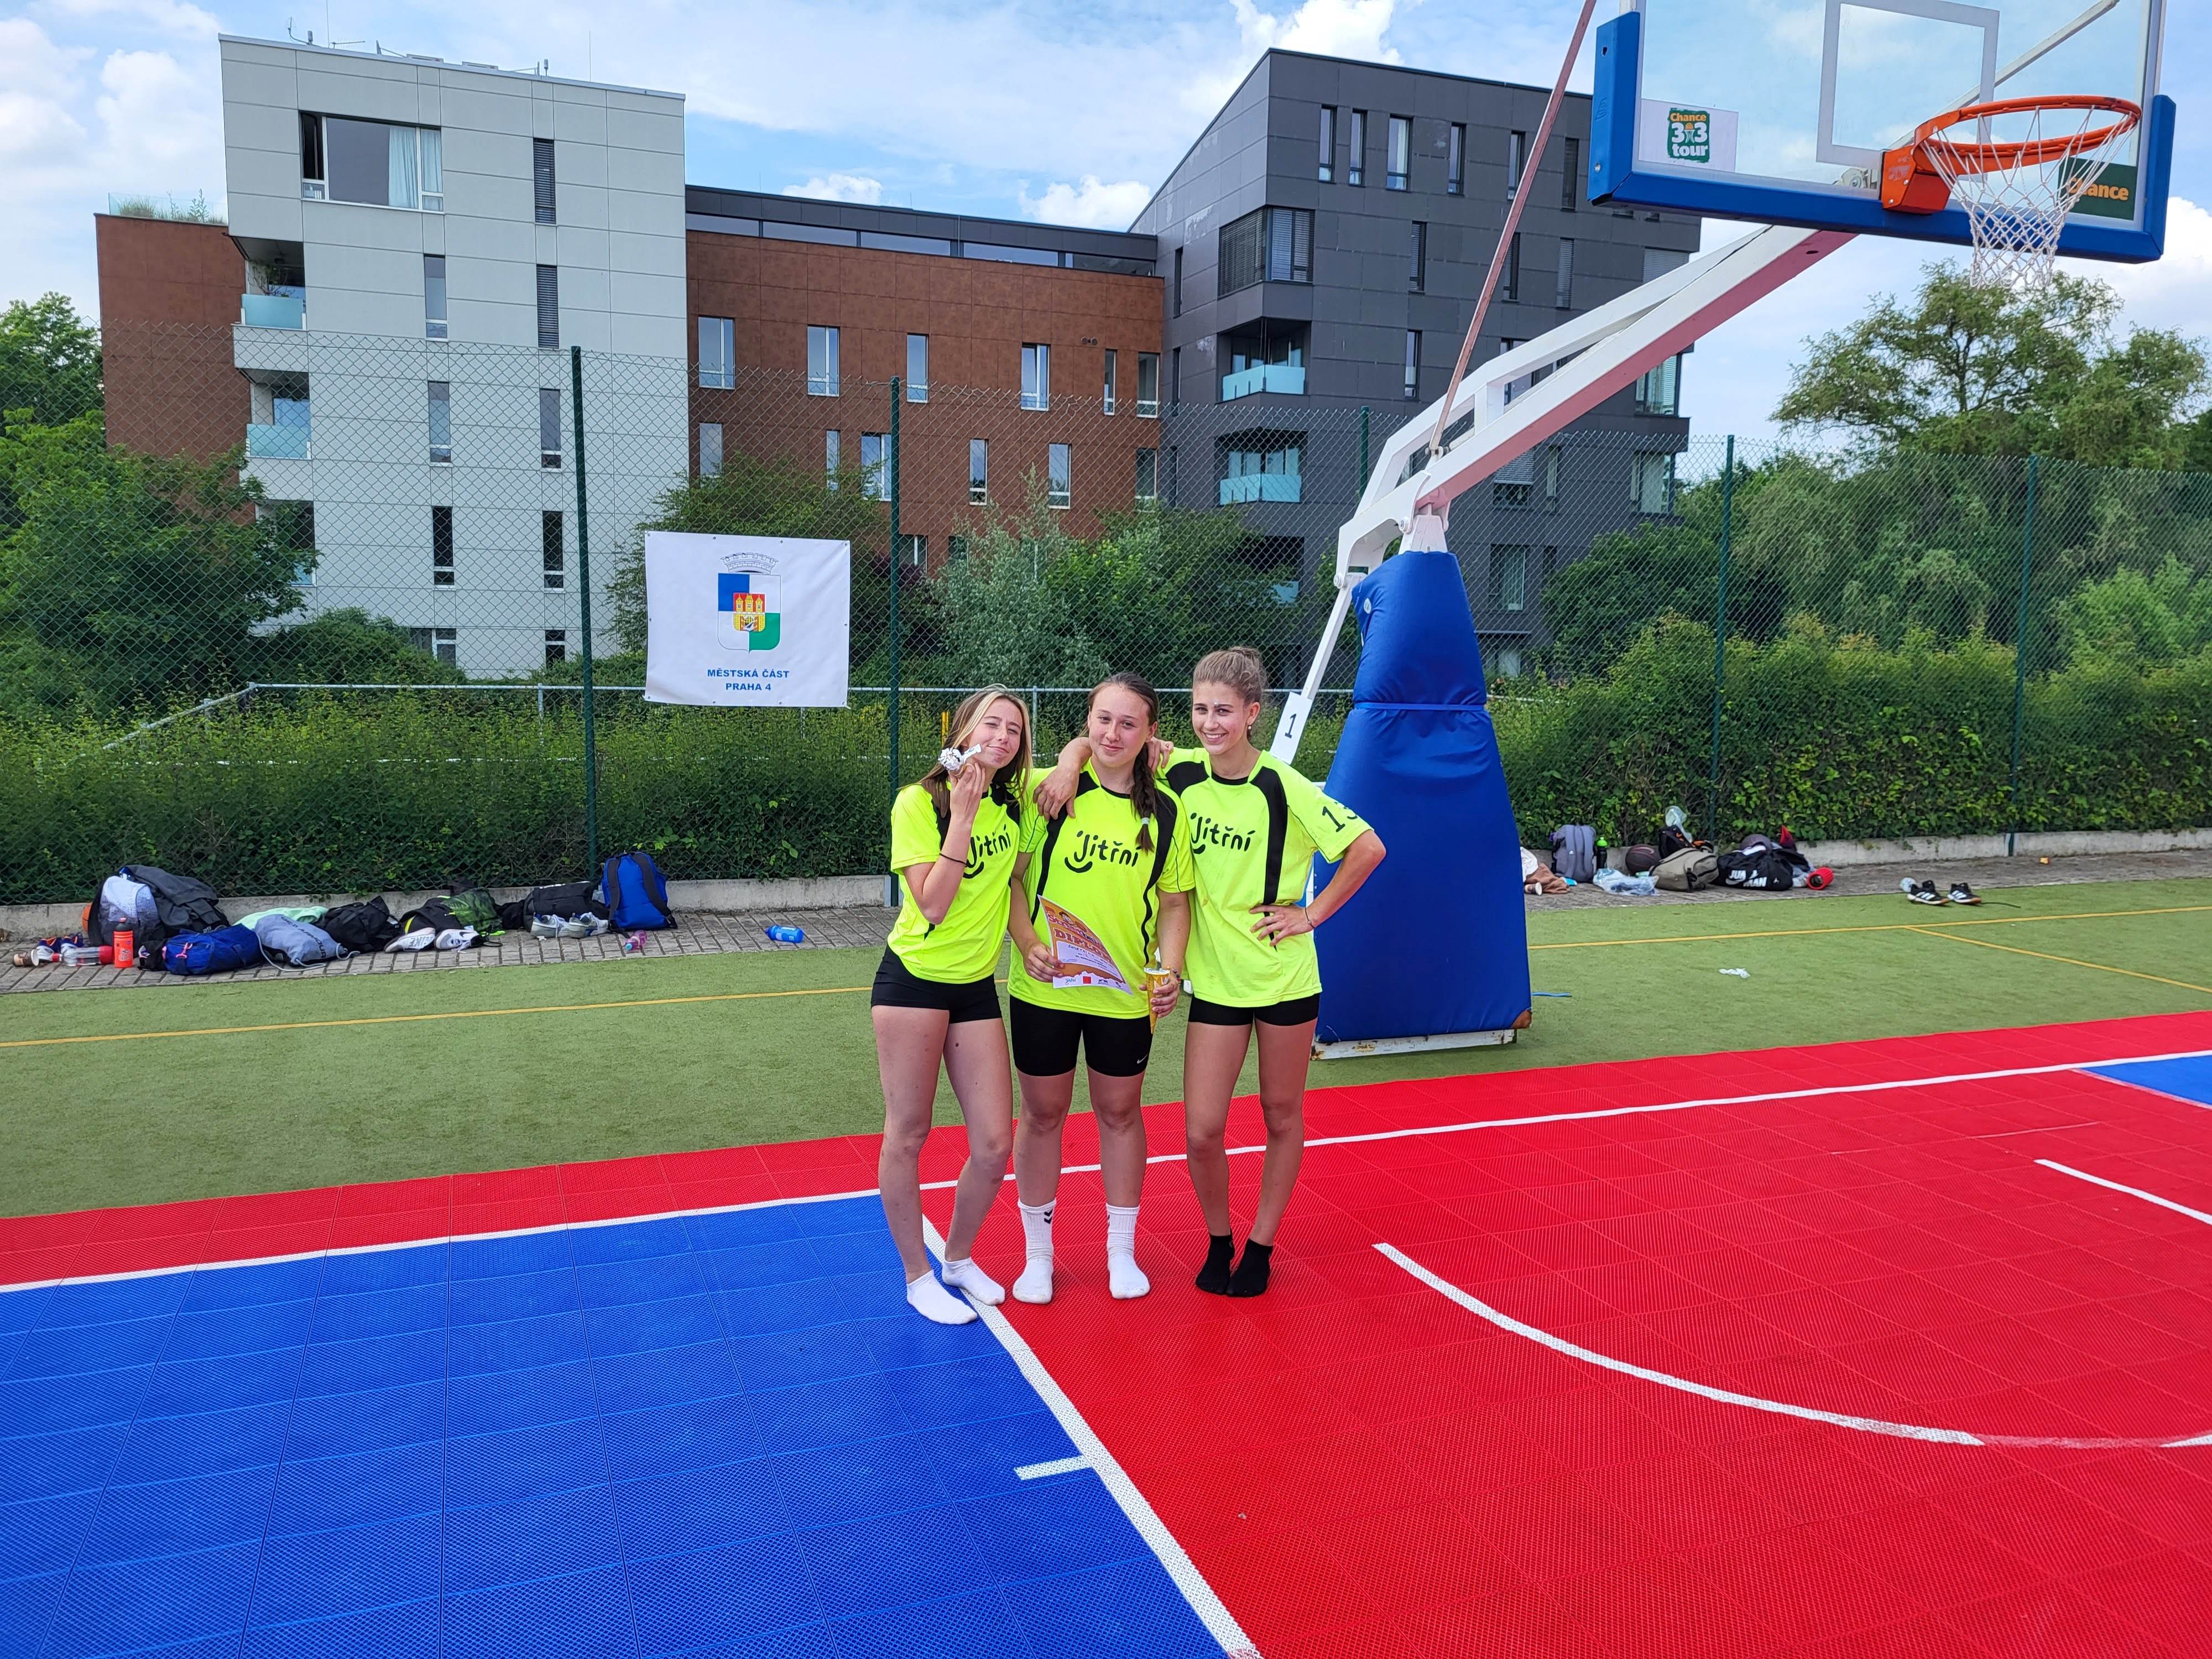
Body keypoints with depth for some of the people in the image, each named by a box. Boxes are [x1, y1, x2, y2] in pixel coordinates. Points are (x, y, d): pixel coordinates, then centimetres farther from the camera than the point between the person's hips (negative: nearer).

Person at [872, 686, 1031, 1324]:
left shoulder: (1014, 802, 4)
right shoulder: (918, 802, -9)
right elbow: (932, 905, -16)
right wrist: (962, 817, -19)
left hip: (977, 986, 5)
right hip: (913, 981, -4)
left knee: (994, 1144, 2)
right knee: (907, 1135, 3)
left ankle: (959, 1259, 27)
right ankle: (917, 1277, 21)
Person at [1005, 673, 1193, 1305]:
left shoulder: (1165, 812, -1)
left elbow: (1174, 902, 6)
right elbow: (1011, 874, -3)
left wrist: (1171, 970, -7)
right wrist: (1028, 943, -16)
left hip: (1126, 993, 1)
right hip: (1044, 988, -1)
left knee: (1120, 1112, 13)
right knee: (1042, 1113, 10)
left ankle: (1122, 1250, 31)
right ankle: (1037, 1252, 27)